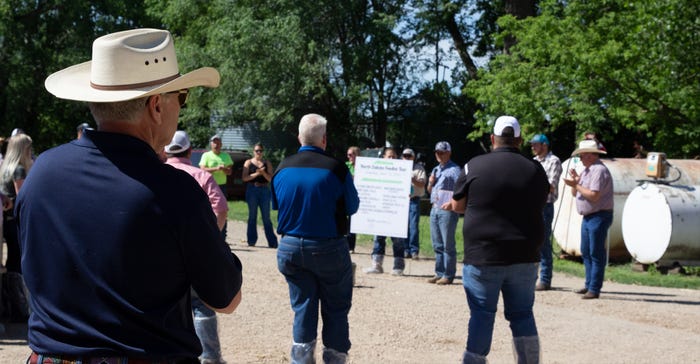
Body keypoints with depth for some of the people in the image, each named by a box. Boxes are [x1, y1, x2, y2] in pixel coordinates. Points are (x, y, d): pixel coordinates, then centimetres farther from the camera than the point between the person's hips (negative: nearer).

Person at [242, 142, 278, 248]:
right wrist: (257, 174, -15)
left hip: (264, 190, 0)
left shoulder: (267, 163, 9)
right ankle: (251, 241, 10)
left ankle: (272, 242, -1)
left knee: (266, 217, 0)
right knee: (252, 216, 4)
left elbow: (270, 179, 3)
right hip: (252, 190, 0)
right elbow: (245, 178, -4)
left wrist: (263, 173, -15)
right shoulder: (248, 163, 6)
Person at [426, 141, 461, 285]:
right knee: (437, 245, 11)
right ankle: (439, 273, 17)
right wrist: (430, 183, 6)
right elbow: (429, 191, 26)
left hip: (447, 210, -8)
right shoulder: (435, 170, 20)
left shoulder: (454, 169, -5)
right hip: (435, 209, 8)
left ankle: (448, 275, -2)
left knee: (448, 245, -5)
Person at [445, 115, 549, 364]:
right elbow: (538, 206, 14)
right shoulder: (536, 170, 2)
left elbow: (458, 205, 5)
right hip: (524, 258, 2)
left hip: (482, 257, -2)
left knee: (481, 315, 5)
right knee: (522, 315, 12)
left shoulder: (475, 166, -5)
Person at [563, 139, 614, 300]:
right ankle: (589, 285, 21)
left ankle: (594, 289, -5)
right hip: (588, 217, 10)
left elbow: (594, 195, -23)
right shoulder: (586, 170, 16)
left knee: (596, 254, -7)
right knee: (586, 252, 13)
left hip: (599, 217, -10)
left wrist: (576, 185, -15)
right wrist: (574, 180, 0)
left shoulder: (599, 171, -14)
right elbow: (575, 193, 18)